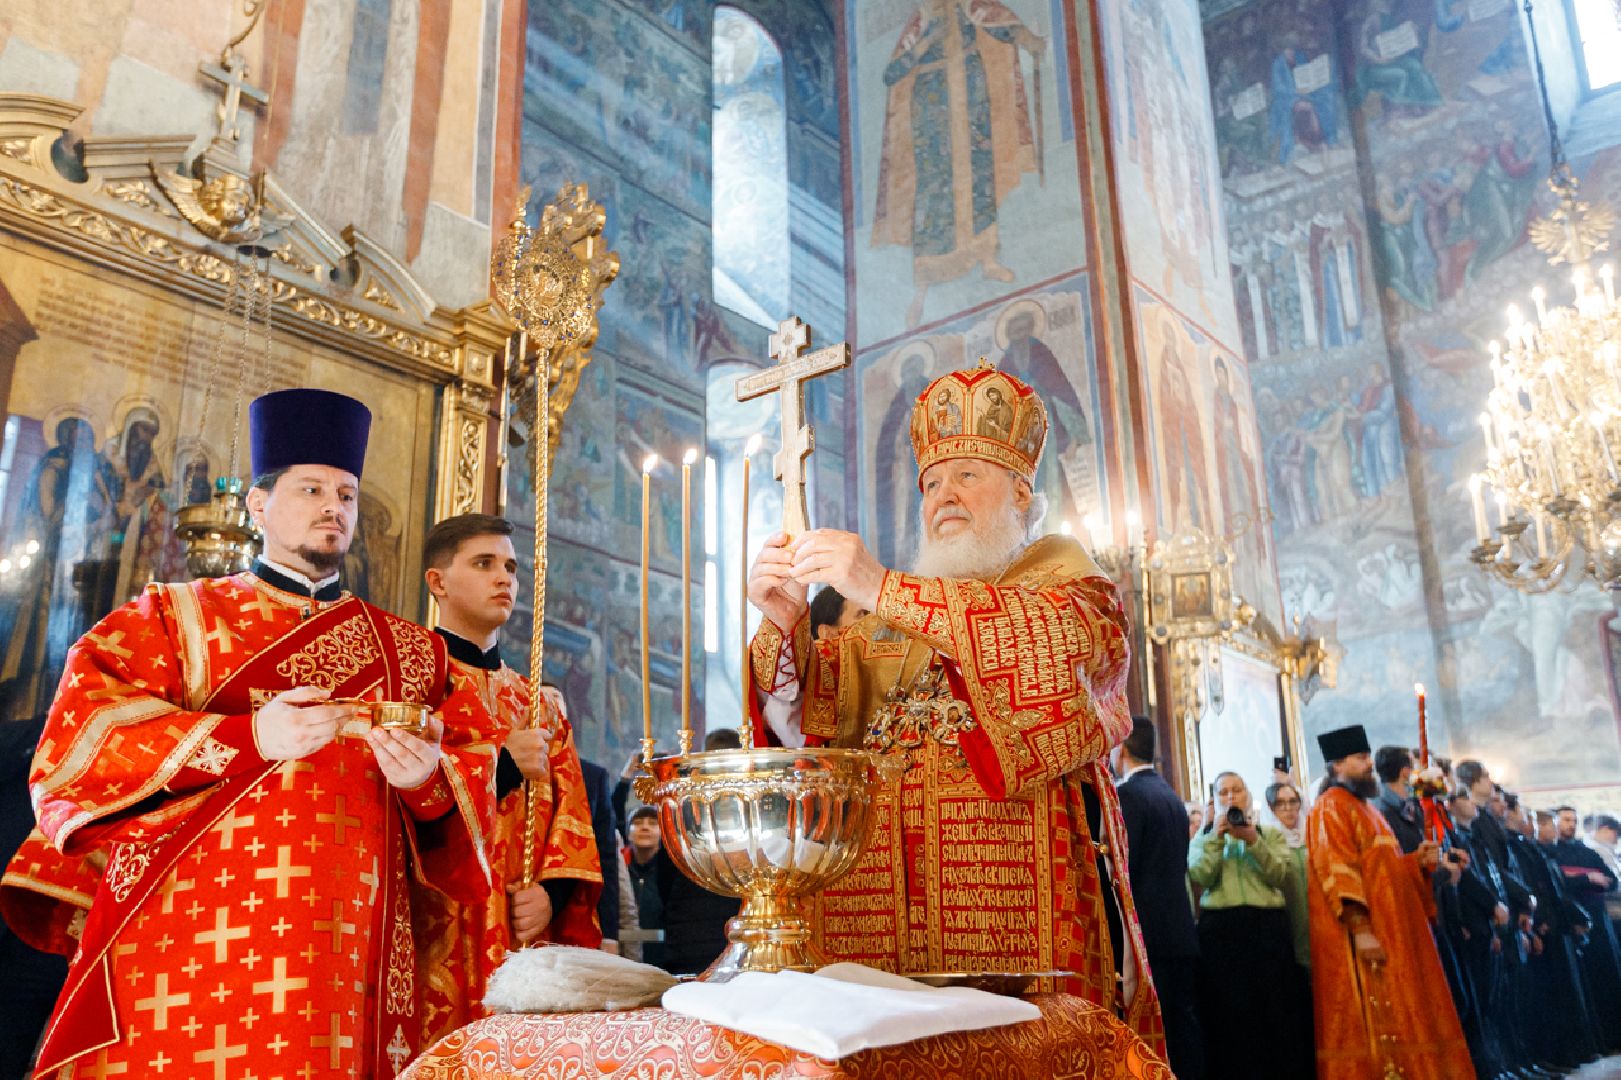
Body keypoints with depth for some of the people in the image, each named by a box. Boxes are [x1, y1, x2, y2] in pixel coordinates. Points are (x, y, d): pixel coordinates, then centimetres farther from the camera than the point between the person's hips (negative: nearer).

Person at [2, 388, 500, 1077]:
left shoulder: (412, 651, 15)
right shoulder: (171, 618, 10)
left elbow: (476, 773, 9)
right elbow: (73, 744, -4)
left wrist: (429, 781, -14)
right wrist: (245, 737, -16)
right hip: (190, 950, -2)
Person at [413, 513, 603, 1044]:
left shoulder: (540, 702, 17)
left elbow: (571, 818, 10)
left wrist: (551, 892, -6)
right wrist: (501, 767, -13)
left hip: (529, 934, 5)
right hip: (438, 939, -5)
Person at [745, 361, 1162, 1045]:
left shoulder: (1068, 578, 12)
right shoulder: (893, 614, 24)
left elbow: (1060, 637, -12)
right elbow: (819, 704, 9)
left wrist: (883, 590, -20)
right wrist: (784, 627, -12)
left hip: (1015, 867, -3)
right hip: (878, 877, 3)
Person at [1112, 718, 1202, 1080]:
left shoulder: (1127, 794, -11)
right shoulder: (1172, 796, 14)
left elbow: (1120, 868, -16)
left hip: (1146, 933, -8)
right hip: (1181, 931, 8)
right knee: (1184, 1026, 11)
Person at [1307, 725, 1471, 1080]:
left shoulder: (1367, 808, 20)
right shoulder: (1331, 807, -9)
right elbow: (1337, 870, -19)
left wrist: (1417, 860, 6)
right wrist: (1360, 928, -26)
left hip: (1392, 928, 10)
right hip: (1366, 933, -10)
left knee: (1398, 1018, 10)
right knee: (1377, 1022, -9)